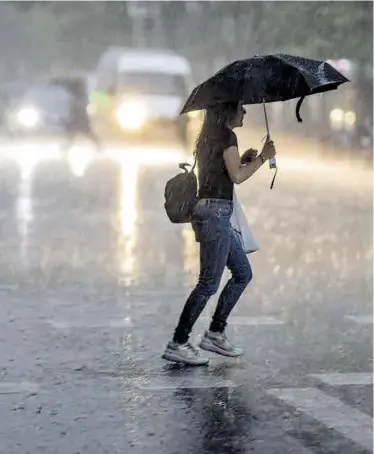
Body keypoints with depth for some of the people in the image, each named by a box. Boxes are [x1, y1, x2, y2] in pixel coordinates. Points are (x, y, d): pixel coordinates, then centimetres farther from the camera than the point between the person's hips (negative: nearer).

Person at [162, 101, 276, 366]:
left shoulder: (209, 138, 19)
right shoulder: (227, 136, -10)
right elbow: (237, 176, -14)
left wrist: (244, 160, 17)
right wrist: (263, 157, -4)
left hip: (207, 210, 10)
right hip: (216, 212, -10)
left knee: (243, 273, 16)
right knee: (209, 283, -8)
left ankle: (215, 333, 16)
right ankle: (178, 344, -7)